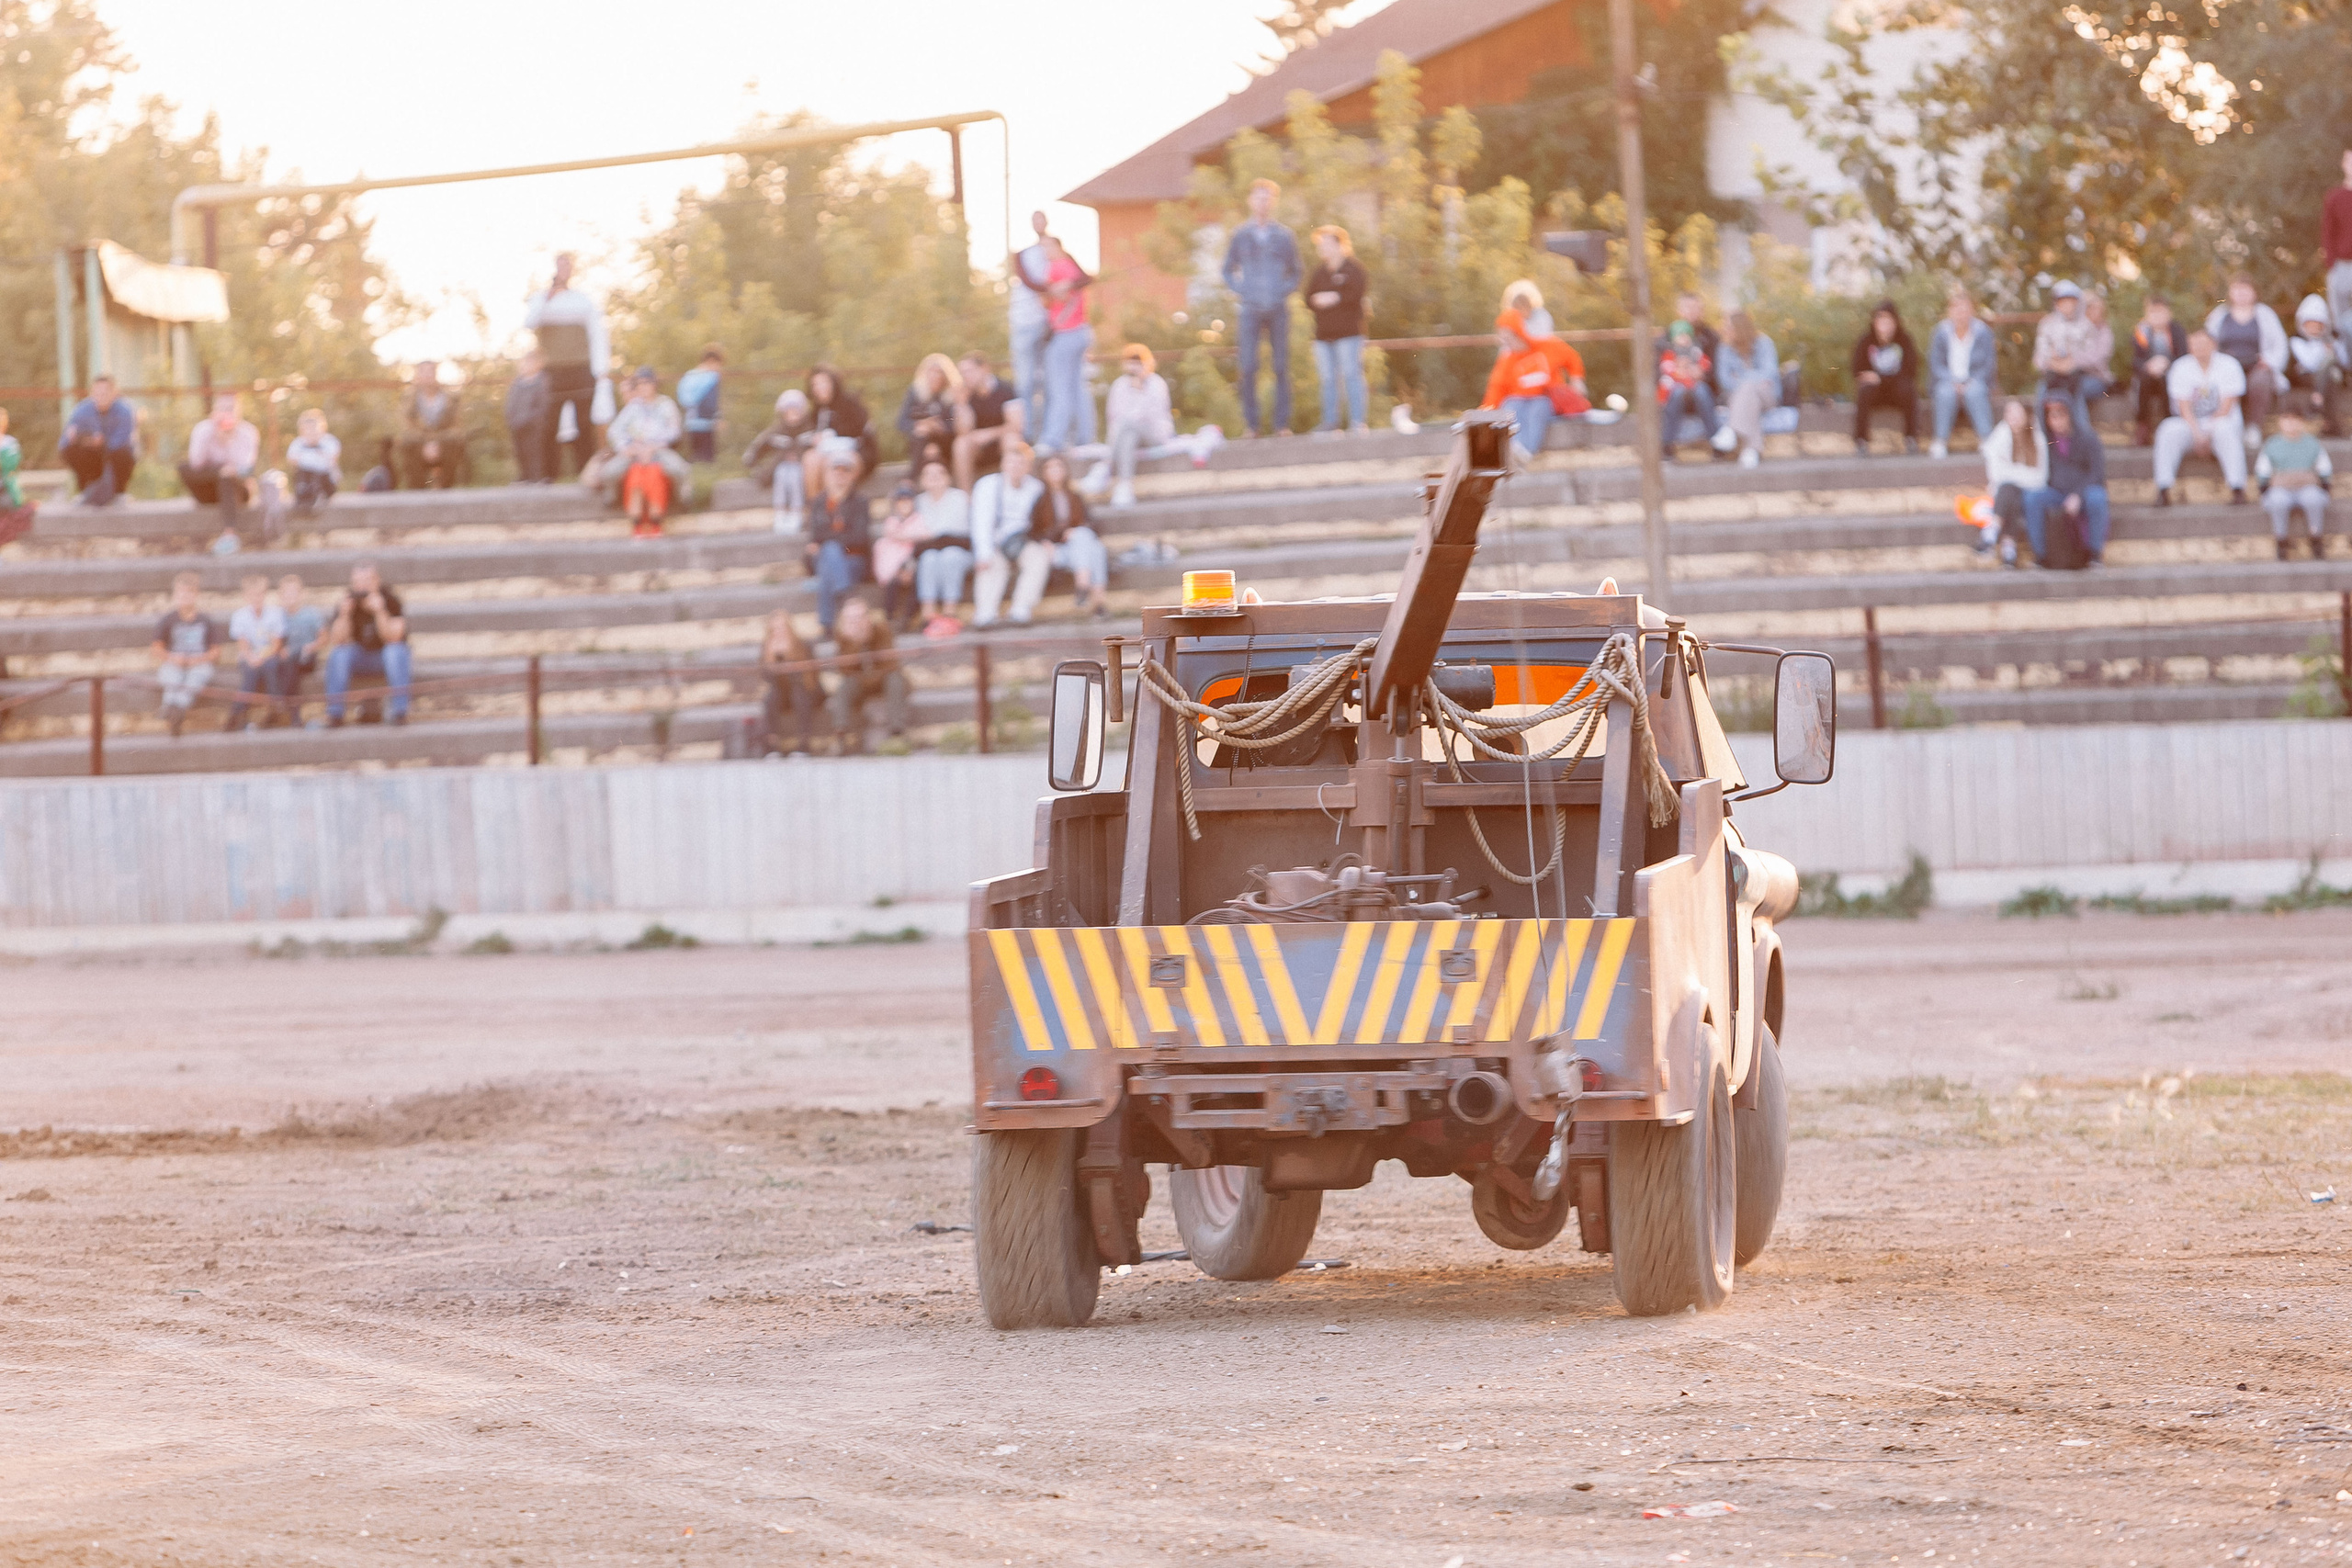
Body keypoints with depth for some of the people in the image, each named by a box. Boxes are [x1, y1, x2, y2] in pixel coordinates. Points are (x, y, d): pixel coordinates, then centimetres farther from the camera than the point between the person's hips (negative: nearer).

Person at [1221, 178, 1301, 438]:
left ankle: (1282, 423, 2)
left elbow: (1295, 273, 17)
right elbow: (1227, 270, 17)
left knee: (1281, 367, -1)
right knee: (1248, 368, -8)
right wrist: (1239, 290, 3)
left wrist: (1284, 291, 1)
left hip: (1278, 309, 1)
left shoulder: (1285, 237, 9)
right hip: (1251, 309, -1)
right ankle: (1250, 424, -3)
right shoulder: (1240, 237, 8)